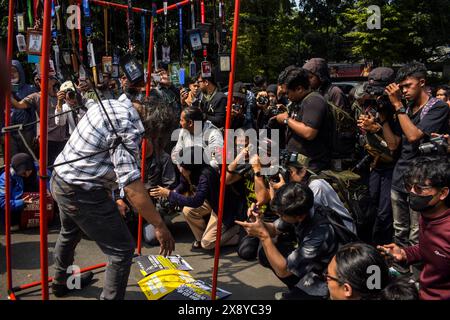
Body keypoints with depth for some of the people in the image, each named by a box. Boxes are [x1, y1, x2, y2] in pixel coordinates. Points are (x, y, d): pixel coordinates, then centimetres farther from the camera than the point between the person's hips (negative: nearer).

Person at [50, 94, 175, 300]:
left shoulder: (107, 104, 3)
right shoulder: (129, 128, -25)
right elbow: (132, 186, -31)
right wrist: (160, 226, -26)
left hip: (59, 180, 10)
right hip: (83, 194, -10)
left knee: (69, 233, 33)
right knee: (122, 250, 0)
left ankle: (61, 282, 58)